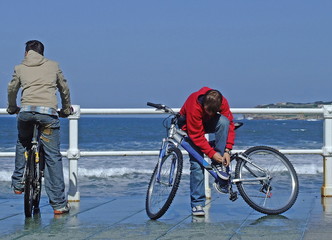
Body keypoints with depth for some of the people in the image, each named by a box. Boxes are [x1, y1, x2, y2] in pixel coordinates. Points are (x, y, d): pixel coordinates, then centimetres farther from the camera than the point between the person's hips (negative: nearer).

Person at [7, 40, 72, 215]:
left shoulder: (20, 68, 19)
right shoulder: (53, 66, 19)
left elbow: (12, 89, 26)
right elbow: (64, 89, 26)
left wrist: (12, 108, 45)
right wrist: (66, 109, 42)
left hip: (26, 112, 1)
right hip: (48, 113, -1)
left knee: (22, 143, 32)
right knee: (53, 158, 2)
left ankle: (18, 183, 28)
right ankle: (58, 204, 1)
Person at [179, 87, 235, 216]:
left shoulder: (222, 102, -26)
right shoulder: (194, 106, -36)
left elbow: (230, 124, -22)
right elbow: (197, 136, -31)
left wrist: (227, 150, -30)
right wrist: (212, 153, -35)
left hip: (209, 124, 3)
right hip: (191, 129, -3)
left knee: (223, 121, -31)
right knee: (196, 163, -16)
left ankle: (219, 164, -23)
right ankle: (197, 204, -8)